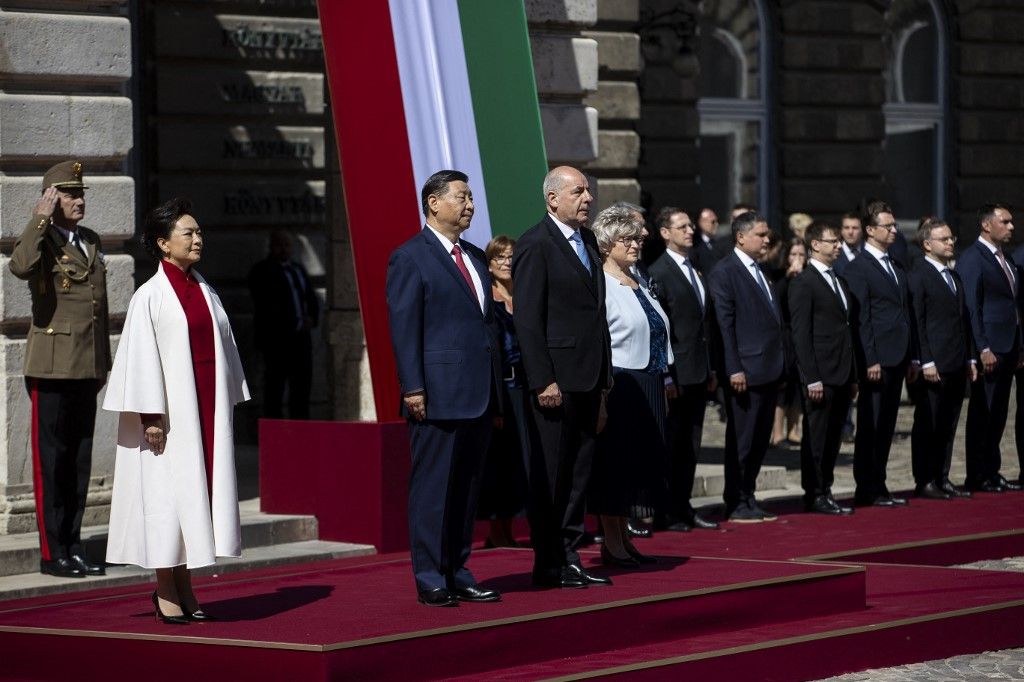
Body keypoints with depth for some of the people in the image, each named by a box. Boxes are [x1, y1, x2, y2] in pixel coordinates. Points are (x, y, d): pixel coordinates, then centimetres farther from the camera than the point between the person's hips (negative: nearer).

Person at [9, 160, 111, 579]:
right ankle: (52, 552, 1)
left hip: (88, 368, 7)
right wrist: (41, 218, -24)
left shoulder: (92, 242, 16)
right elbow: (19, 267, -31)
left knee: (80, 461, 9)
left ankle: (73, 548, 15)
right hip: (52, 369, -7)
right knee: (51, 461, -2)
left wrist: (103, 363, 20)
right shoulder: (42, 240, -6)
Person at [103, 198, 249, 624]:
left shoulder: (205, 292, 12)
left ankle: (185, 589, 13)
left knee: (197, 491, 6)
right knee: (168, 495, -3)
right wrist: (150, 416, -15)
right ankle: (165, 593, 5)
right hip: (170, 413, -6)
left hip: (207, 409, 6)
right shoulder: (150, 296, -7)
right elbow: (141, 357, -10)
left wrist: (227, 405, 11)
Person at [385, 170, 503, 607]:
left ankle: (458, 574, 17)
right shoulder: (410, 258, -5)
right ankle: (431, 581, 1)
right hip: (438, 395, -8)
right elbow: (403, 326, -10)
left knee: (468, 488, 10)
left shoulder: (475, 258, 18)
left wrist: (496, 384, 15)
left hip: (479, 395, 8)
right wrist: (413, 388, -16)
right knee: (433, 489, -3)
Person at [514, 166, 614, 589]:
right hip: (556, 379, -8)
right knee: (550, 474, -1)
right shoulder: (535, 246, -10)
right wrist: (543, 381, -18)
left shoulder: (587, 241, 16)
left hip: (587, 379, 8)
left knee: (579, 471, 11)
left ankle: (569, 557, 18)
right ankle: (548, 565, 4)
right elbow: (527, 319, -14)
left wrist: (604, 376, 16)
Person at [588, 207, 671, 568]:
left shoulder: (639, 283, 17)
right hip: (619, 384, -9)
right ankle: (611, 542, 0)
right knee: (615, 460, -5)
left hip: (648, 385, 9)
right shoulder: (600, 283, -10)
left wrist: (666, 377, 20)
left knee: (640, 461, 10)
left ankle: (623, 538, 16)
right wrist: (603, 383, -19)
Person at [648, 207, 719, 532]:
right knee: (672, 446, -2)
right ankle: (667, 514, 3)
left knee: (691, 446, 11)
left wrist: (711, 368, 16)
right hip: (676, 374, -8)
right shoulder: (659, 272, -10)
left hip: (699, 373, 8)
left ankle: (683, 508, 18)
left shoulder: (696, 270, 15)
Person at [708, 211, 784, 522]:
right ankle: (736, 504, 5)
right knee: (741, 440, -1)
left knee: (759, 440, 12)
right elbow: (724, 324, -14)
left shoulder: (759, 272, 17)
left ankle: (748, 498, 19)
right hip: (745, 372, -8)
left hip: (769, 370, 8)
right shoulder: (725, 272, -9)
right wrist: (734, 369, -18)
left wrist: (779, 363, 13)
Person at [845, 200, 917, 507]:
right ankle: (868, 490, 0)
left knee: (886, 427, 10)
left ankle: (879, 488, 15)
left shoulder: (896, 267, 18)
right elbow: (861, 318, -13)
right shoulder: (858, 268, -8)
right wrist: (870, 361, -17)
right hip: (876, 362, -8)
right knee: (870, 427, -3)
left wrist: (911, 358, 15)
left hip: (897, 360, 8)